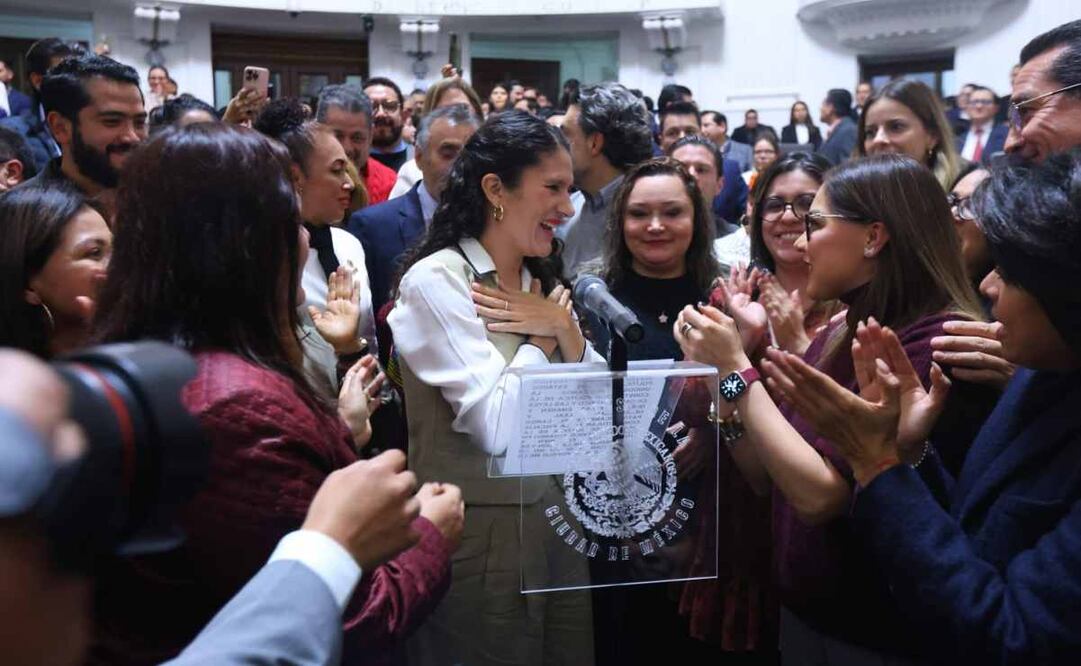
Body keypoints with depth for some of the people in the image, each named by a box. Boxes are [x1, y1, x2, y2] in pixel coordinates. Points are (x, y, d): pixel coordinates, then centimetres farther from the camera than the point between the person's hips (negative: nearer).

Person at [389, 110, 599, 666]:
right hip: (478, 537, -7)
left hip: (558, 522, 7)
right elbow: (498, 427, -23)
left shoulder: (542, 283, 9)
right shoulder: (436, 280, -15)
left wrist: (563, 327, -10)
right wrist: (540, 339, -9)